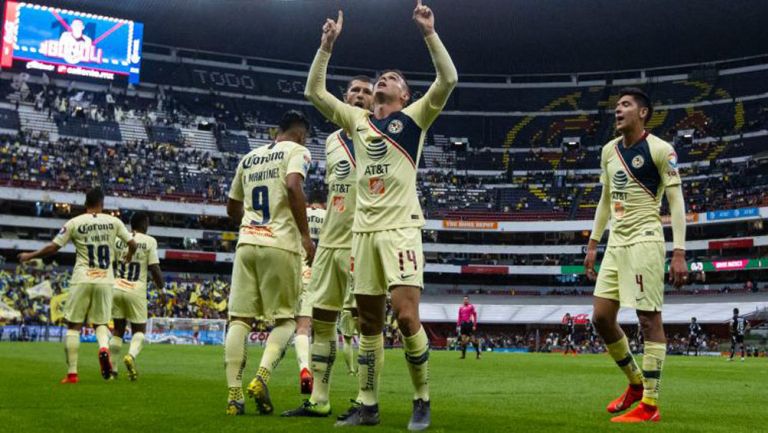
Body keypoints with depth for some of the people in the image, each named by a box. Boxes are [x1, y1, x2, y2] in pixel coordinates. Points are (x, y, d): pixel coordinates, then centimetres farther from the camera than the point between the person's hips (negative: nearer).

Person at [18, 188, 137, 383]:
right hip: (105, 280, 2)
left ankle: (72, 373, 4)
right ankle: (104, 347, -17)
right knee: (100, 322, 16)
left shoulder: (74, 223, 0)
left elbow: (53, 247, 1)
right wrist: (128, 256, 31)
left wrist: (30, 256, 18)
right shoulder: (113, 222, 4)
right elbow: (132, 244, 8)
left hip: (82, 279, -1)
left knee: (74, 326, 7)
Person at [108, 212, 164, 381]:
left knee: (118, 329, 15)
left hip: (116, 289, 3)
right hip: (136, 291, -3)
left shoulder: (118, 239, 7)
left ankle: (112, 368, 14)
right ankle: (131, 355, -17)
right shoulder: (149, 241, -3)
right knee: (139, 329, 11)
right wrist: (160, 286, 9)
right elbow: (154, 269, -6)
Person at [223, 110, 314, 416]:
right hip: (281, 244, -5)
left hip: (247, 242, 5)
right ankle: (261, 378, -14)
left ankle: (234, 394, -4)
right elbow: (293, 187, -17)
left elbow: (232, 209, 26)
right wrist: (305, 235, -14)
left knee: (239, 319, 3)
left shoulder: (249, 158, 21)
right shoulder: (296, 152, 3)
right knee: (285, 320, 6)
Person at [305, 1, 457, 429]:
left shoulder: (415, 117, 6)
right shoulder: (357, 119, 16)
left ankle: (422, 401, 2)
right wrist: (327, 44, 8)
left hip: (400, 228, -4)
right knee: (369, 320, 7)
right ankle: (368, 405, 15)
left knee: (407, 317, -13)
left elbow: (449, 79, -7)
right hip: (363, 230, 5)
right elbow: (314, 91, 16)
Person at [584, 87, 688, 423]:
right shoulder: (609, 150, 14)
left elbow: (676, 201, -8)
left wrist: (679, 253, -15)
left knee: (649, 319, -5)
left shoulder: (659, 149, -6)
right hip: (616, 243, 7)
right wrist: (593, 243, 18)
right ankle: (636, 382, 24)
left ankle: (650, 404, 1)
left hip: (644, 241, -7)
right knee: (601, 316, 5)